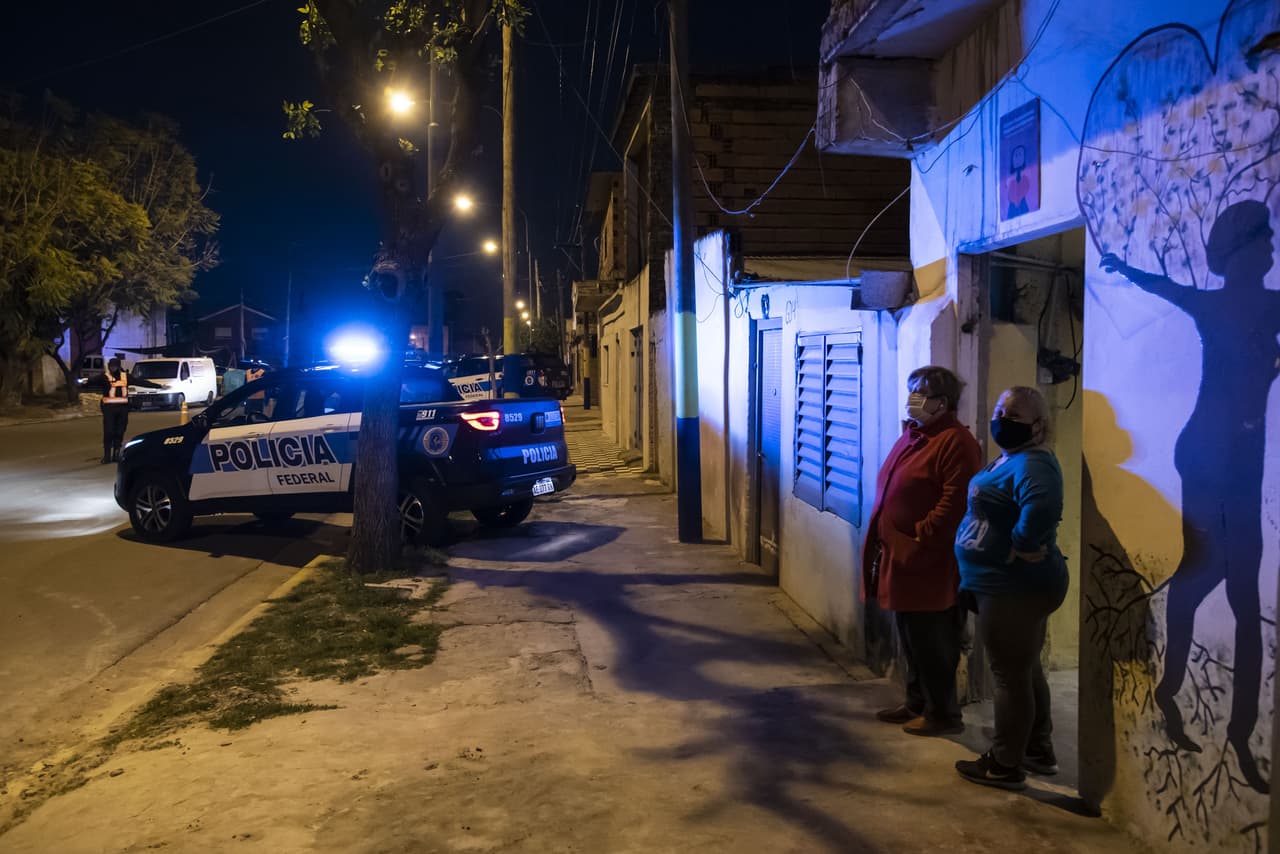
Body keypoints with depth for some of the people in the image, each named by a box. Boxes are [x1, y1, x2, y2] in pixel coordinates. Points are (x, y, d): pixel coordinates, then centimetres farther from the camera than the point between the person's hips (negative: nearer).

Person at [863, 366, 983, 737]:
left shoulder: (956, 442, -16)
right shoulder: (912, 435, 15)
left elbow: (956, 502, -23)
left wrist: (921, 539, -20)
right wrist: (885, 537, 15)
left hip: (928, 564, -10)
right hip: (900, 558, 10)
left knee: (931, 642, 1)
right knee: (910, 637, 18)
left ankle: (943, 714, 14)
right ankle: (917, 703, 31)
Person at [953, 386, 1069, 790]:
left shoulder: (1032, 463, -21)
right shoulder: (1008, 459, 12)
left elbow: (1041, 507, -41)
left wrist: (1020, 547, -27)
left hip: (1015, 588, -11)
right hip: (1015, 586, 11)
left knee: (1009, 674, 0)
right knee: (1026, 669, 21)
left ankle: (1005, 765, 12)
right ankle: (1039, 750, 35)